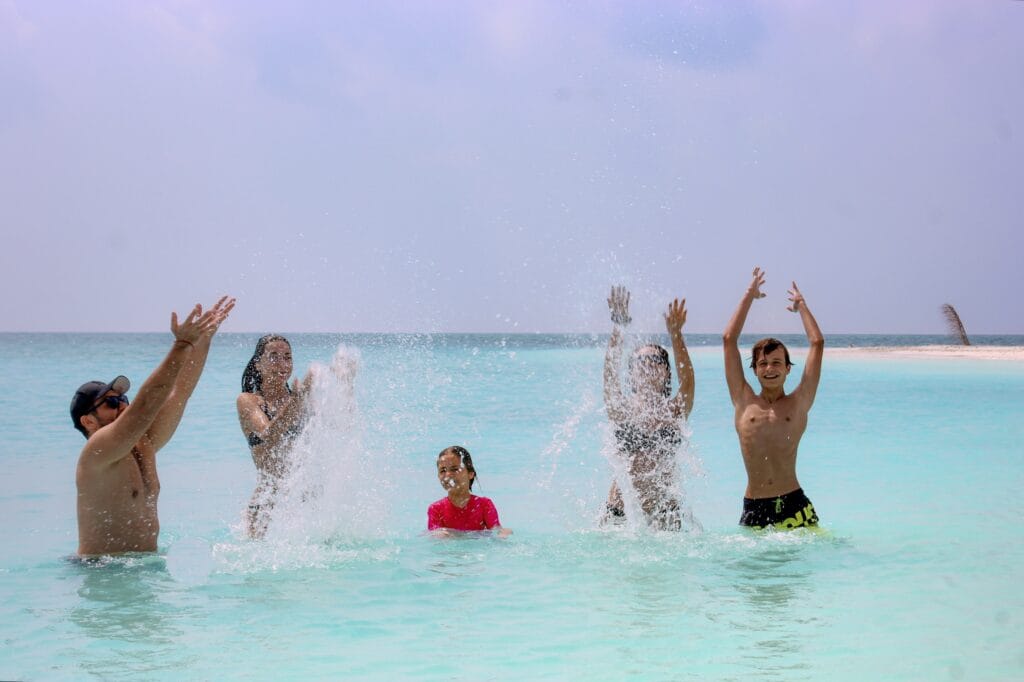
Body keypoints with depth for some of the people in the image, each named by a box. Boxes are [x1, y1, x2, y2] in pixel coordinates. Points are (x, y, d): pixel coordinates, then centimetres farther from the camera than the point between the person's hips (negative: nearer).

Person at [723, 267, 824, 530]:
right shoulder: (744, 401, 11)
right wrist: (749, 295, 19)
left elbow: (817, 343, 10)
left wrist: (801, 306, 23)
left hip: (794, 505, -1)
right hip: (753, 508, 1)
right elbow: (729, 339, 11)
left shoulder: (799, 403, 9)